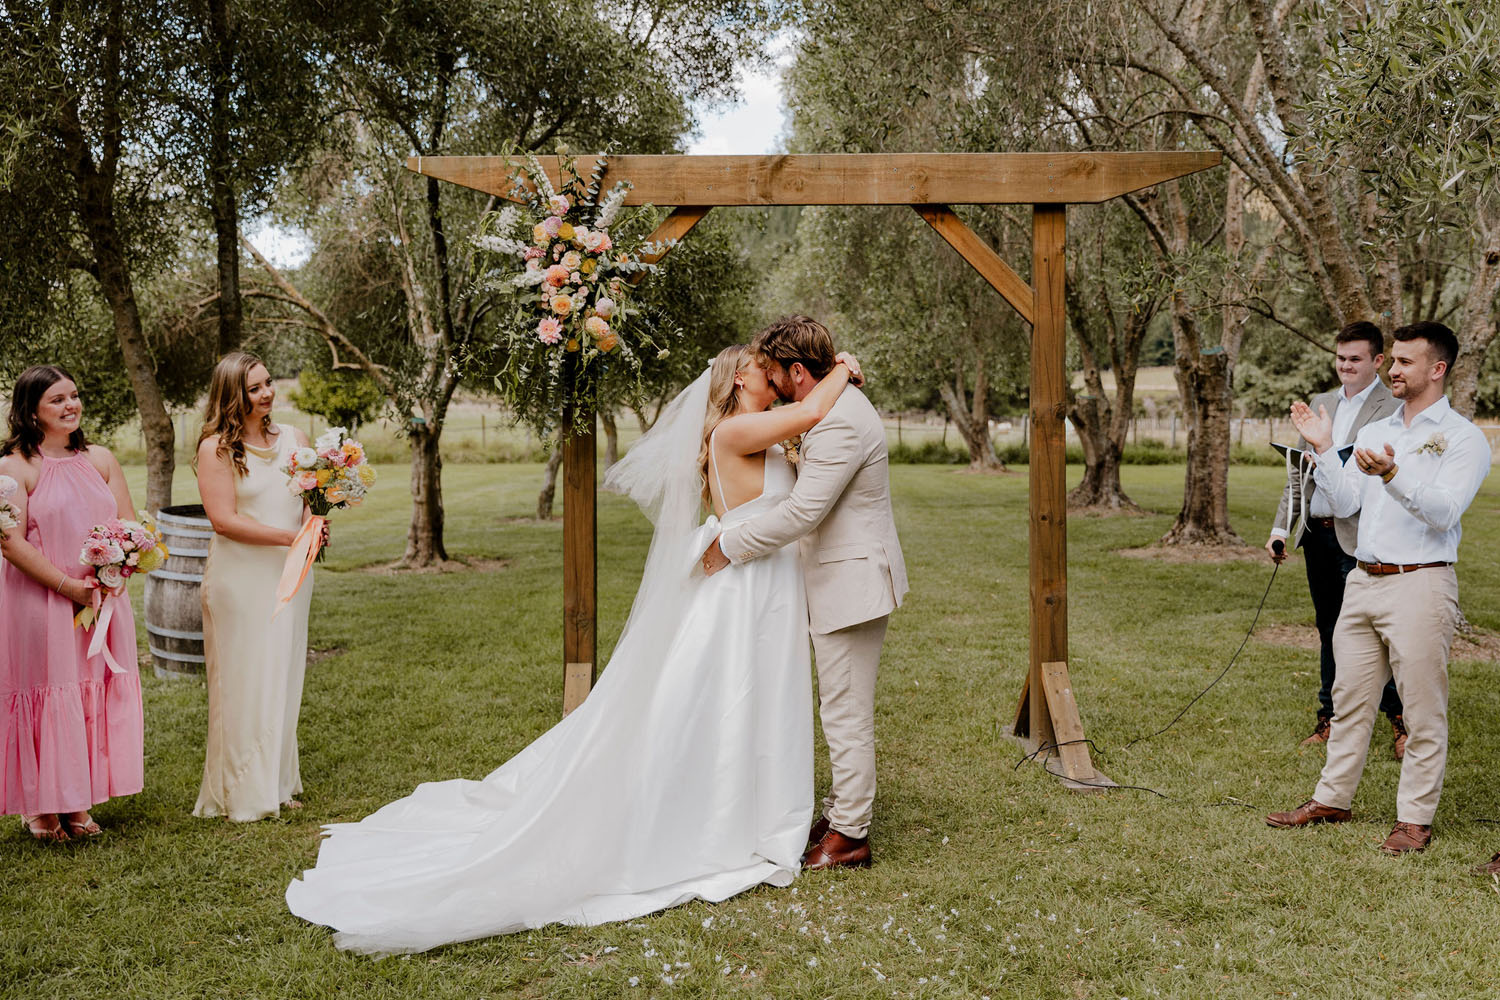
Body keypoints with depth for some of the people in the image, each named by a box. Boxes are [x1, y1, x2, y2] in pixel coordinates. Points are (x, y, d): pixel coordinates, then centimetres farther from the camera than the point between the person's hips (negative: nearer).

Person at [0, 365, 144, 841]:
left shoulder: (100, 459, 10)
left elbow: (129, 525, 8)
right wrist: (69, 586, -18)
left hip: (103, 601, 5)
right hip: (40, 602, -5)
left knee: (97, 695, 9)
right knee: (47, 696, 1)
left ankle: (77, 802, 22)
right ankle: (40, 806, 16)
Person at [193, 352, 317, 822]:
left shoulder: (293, 437, 8)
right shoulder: (216, 448, -8)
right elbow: (223, 520, -14)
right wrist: (290, 536, -18)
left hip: (289, 575, 5)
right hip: (240, 577, -5)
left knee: (283, 677, 11)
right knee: (243, 681, 1)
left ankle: (278, 783, 23)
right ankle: (243, 794, 11)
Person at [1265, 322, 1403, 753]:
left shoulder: (1396, 409, -6)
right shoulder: (1320, 403, 15)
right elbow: (1298, 471, 17)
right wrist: (1281, 527, 13)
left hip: (1360, 537, -6)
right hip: (1316, 534, 6)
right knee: (1329, 631, 15)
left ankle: (1400, 718, 13)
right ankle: (1329, 718, 25)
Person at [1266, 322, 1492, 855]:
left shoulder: (1462, 437, -3)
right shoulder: (1374, 432, 16)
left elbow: (1444, 512, -17)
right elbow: (1344, 504, 11)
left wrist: (1392, 475, -31)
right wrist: (1323, 448, 0)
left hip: (1420, 585, -6)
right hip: (1364, 580, 6)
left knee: (1423, 708, 0)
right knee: (1350, 697, 12)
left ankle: (1416, 817, 10)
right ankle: (1332, 799, 23)